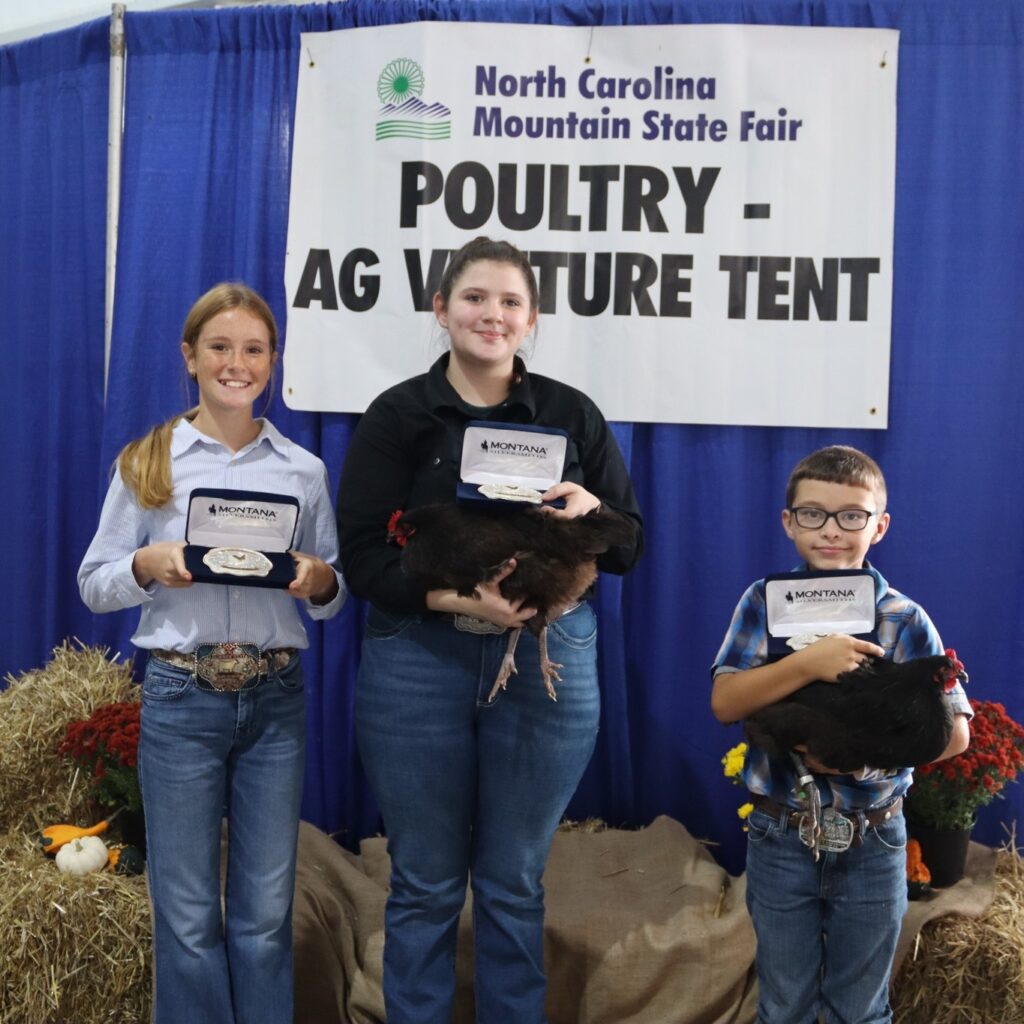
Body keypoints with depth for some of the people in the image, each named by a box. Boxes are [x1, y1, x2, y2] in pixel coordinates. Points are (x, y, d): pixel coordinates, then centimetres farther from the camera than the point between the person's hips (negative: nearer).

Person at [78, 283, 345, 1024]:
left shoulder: (305, 470, 5)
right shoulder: (147, 461, 1)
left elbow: (335, 597, 10)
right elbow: (94, 585, 3)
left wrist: (319, 579, -12)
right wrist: (148, 565, -16)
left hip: (276, 698, 2)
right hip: (181, 699, -1)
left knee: (265, 913, 9)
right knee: (188, 915, 6)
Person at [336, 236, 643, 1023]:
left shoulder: (573, 414, 5)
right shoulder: (397, 415, 0)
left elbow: (631, 546, 7)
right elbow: (362, 555, -6)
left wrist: (591, 511, -15)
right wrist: (458, 599, -21)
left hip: (547, 660, 1)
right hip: (418, 661, -1)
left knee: (515, 882, 11)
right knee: (425, 883, 10)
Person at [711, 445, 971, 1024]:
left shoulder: (905, 620, -8)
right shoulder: (765, 602, -7)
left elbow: (955, 733, -8)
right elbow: (725, 702, -16)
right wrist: (808, 663, -30)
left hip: (874, 844, 0)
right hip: (780, 839, 0)